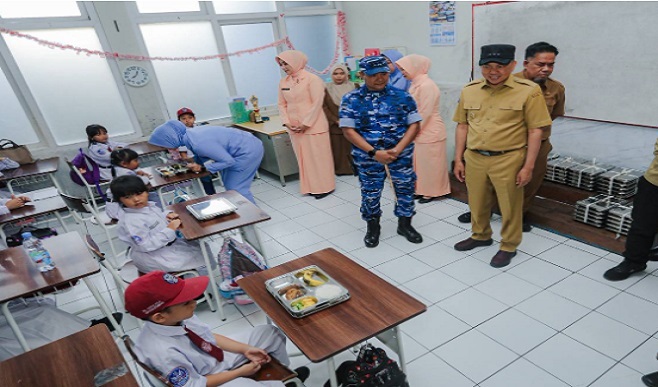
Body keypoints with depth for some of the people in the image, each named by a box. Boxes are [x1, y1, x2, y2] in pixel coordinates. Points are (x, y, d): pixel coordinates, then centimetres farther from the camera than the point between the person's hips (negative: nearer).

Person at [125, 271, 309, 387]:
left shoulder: (177, 316, -18)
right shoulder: (163, 352, -37)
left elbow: (208, 335, -1)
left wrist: (245, 349, -6)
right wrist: (240, 371, -17)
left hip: (220, 355, 7)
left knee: (269, 333, 6)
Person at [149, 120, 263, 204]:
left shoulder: (198, 143, -29)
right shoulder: (190, 136, -1)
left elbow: (228, 161, -23)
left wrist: (202, 167, -16)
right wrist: (193, 161, -5)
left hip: (247, 150, -9)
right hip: (244, 146, 9)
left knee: (236, 188, -2)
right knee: (230, 184, 17)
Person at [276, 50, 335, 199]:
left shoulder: (312, 79, -10)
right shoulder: (283, 82, 7)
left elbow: (317, 103, -14)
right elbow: (282, 104, 10)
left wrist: (306, 124, -16)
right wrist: (286, 122, -4)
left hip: (313, 126, -6)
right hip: (294, 128, 6)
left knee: (318, 156, 2)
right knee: (303, 157, 11)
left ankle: (324, 187, 14)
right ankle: (310, 186, 23)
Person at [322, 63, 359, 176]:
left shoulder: (354, 87, 4)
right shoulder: (326, 89, 2)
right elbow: (324, 107, -3)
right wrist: (336, 121, -11)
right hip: (334, 126, 0)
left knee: (352, 148, 3)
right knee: (337, 148, 2)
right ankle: (339, 169, 14)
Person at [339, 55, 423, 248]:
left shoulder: (402, 96, -2)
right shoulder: (351, 99, -6)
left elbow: (414, 125, -2)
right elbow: (348, 130, -10)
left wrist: (397, 149, -16)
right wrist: (374, 152, -17)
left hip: (401, 154, 1)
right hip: (368, 156, -1)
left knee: (405, 189, 10)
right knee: (370, 193, 11)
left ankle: (404, 224, 33)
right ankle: (372, 227, 33)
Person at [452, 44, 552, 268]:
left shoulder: (528, 90, -8)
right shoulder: (469, 90, 4)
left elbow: (535, 131, -7)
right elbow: (462, 126, 9)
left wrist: (528, 166, -9)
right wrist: (458, 159, 7)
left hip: (508, 160, -3)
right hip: (474, 158, 4)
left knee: (509, 206, 10)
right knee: (477, 203, 18)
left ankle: (509, 246, 31)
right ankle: (480, 235, 41)